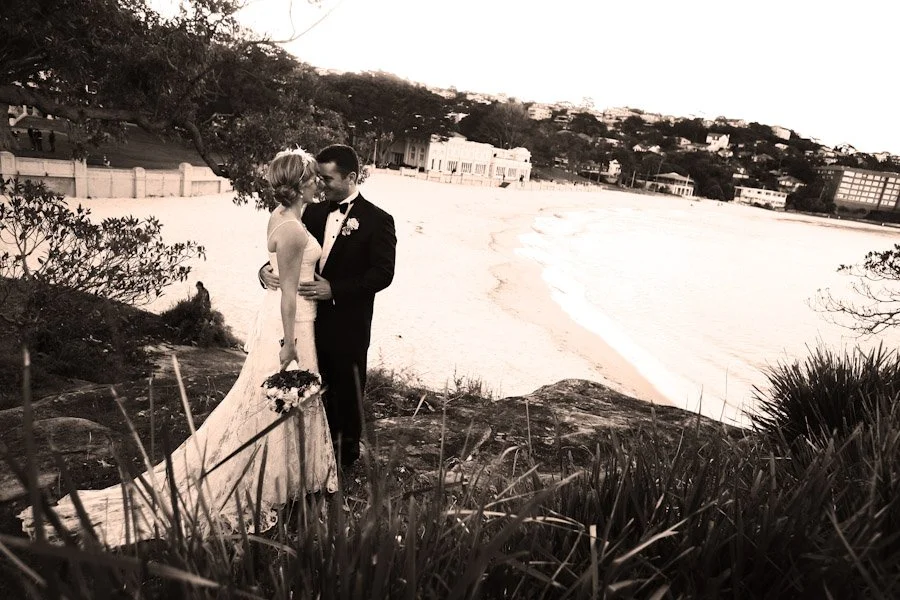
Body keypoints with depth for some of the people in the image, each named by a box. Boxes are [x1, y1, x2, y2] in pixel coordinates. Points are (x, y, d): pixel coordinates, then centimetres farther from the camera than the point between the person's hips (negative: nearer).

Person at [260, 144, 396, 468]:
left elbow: (382, 273, -16)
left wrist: (334, 289, -23)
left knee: (347, 393, 13)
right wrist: (268, 269, -13)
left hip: (348, 328, -5)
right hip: (313, 321, 5)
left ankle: (348, 456, 34)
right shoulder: (314, 212, 6)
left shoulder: (377, 220, -10)